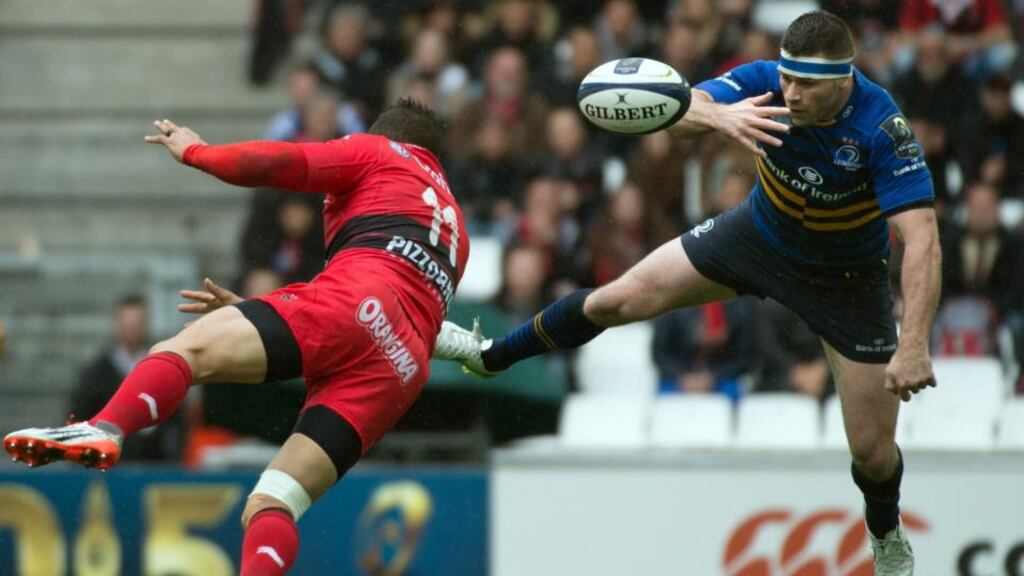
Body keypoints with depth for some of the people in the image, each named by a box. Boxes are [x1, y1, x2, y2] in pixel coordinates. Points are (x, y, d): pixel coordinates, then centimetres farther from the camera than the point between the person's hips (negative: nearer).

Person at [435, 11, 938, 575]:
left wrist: (913, 348, -52)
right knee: (620, 299, 4)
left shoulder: (880, 127, -37)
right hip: (758, 234, 3)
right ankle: (489, 355, 30)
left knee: (872, 448, -1)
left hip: (845, 280, -3)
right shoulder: (766, 84, -27)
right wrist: (720, 115, -62)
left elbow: (921, 240, -42)